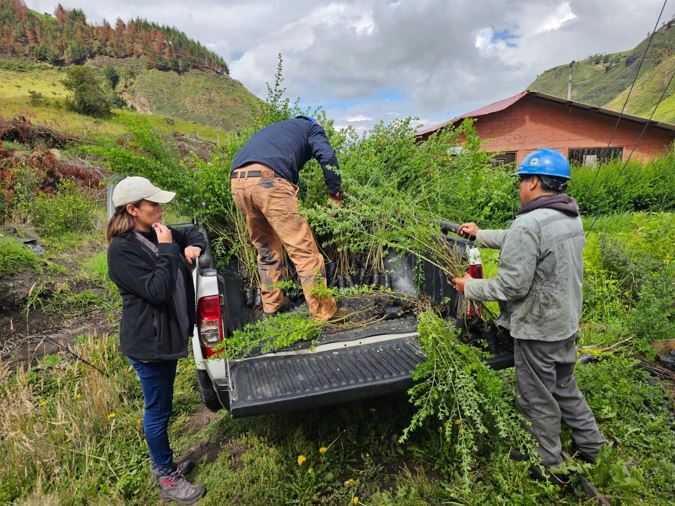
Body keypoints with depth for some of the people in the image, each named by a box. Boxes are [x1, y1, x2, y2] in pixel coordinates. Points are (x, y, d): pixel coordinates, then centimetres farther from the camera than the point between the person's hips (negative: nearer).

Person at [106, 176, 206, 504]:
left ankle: (163, 463, 42)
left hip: (166, 333, 8)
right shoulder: (122, 249, -20)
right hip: (147, 341, -8)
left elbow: (193, 233, 19)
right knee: (158, 410, 8)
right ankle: (166, 478, 28)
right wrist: (167, 250, -23)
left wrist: (192, 247, -2)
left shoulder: (155, 233, 3)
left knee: (160, 407, 23)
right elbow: (157, 291, -26)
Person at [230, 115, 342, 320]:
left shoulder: (271, 129, 41)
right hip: (268, 180, -7)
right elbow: (327, 156, 2)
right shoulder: (311, 127, 24)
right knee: (305, 251, -2)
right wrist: (335, 193, 8)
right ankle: (325, 314, 1)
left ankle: (272, 304, 31)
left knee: (267, 249, 22)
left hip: (237, 182, 7)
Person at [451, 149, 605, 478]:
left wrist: (470, 288, -11)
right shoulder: (570, 217, 4)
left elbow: (511, 286, -25)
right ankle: (590, 444, 41)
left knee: (538, 399, 11)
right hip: (567, 321, 9)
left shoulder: (528, 224, -26)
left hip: (538, 328, -8)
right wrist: (480, 235, 25)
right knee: (564, 387, 27)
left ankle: (547, 462, 30)